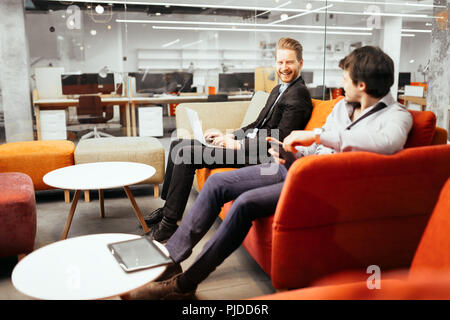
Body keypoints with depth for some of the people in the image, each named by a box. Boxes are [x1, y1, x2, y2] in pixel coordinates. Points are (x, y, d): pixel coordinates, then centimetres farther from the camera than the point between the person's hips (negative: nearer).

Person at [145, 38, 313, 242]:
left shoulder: (298, 94, -11)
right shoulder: (278, 90, 19)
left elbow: (279, 139, -19)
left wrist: (237, 145, -17)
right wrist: (229, 136, 7)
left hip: (259, 155, -10)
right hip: (248, 143, 10)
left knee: (186, 153, -20)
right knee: (178, 146, 6)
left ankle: (169, 223, -11)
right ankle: (167, 208, 12)